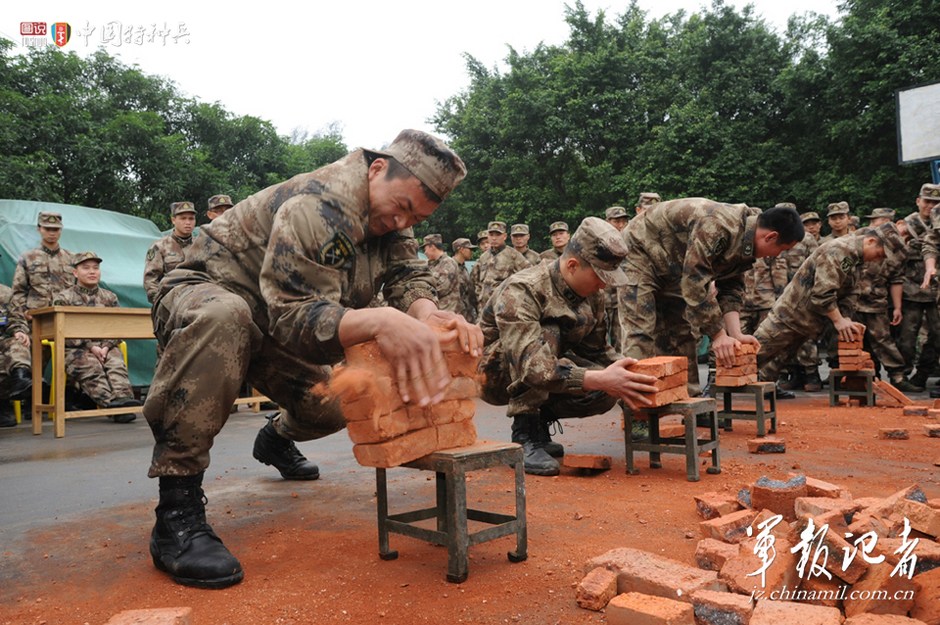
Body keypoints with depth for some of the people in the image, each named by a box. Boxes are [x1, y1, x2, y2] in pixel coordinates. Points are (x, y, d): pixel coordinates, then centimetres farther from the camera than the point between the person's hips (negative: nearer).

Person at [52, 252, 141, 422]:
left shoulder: (109, 297, 17)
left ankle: (123, 397, -49)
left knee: (117, 364, -29)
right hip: (77, 349, -2)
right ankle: (110, 402, -49)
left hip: (106, 347, 2)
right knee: (92, 368, -32)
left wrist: (106, 346, -12)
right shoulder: (64, 298, 9)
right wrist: (91, 346, -15)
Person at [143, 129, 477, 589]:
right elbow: (296, 316, -38)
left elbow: (408, 275, -12)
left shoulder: (390, 211, -5)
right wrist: (379, 322, -56)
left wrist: (426, 312, -36)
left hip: (273, 326, 8)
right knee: (221, 318, -42)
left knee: (340, 401, 2)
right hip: (205, 292, -8)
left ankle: (277, 439, 39)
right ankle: (176, 513, -35)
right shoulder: (317, 209, -31)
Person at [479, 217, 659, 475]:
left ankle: (539, 420, 7)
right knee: (546, 334, -34)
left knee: (607, 392, -19)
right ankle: (524, 435, -23)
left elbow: (598, 349, 4)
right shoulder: (521, 291, -31)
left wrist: (627, 375, -15)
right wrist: (600, 379, -52)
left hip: (549, 368, 6)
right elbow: (531, 367, -43)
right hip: (495, 374, -6)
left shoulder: (592, 294, -7)